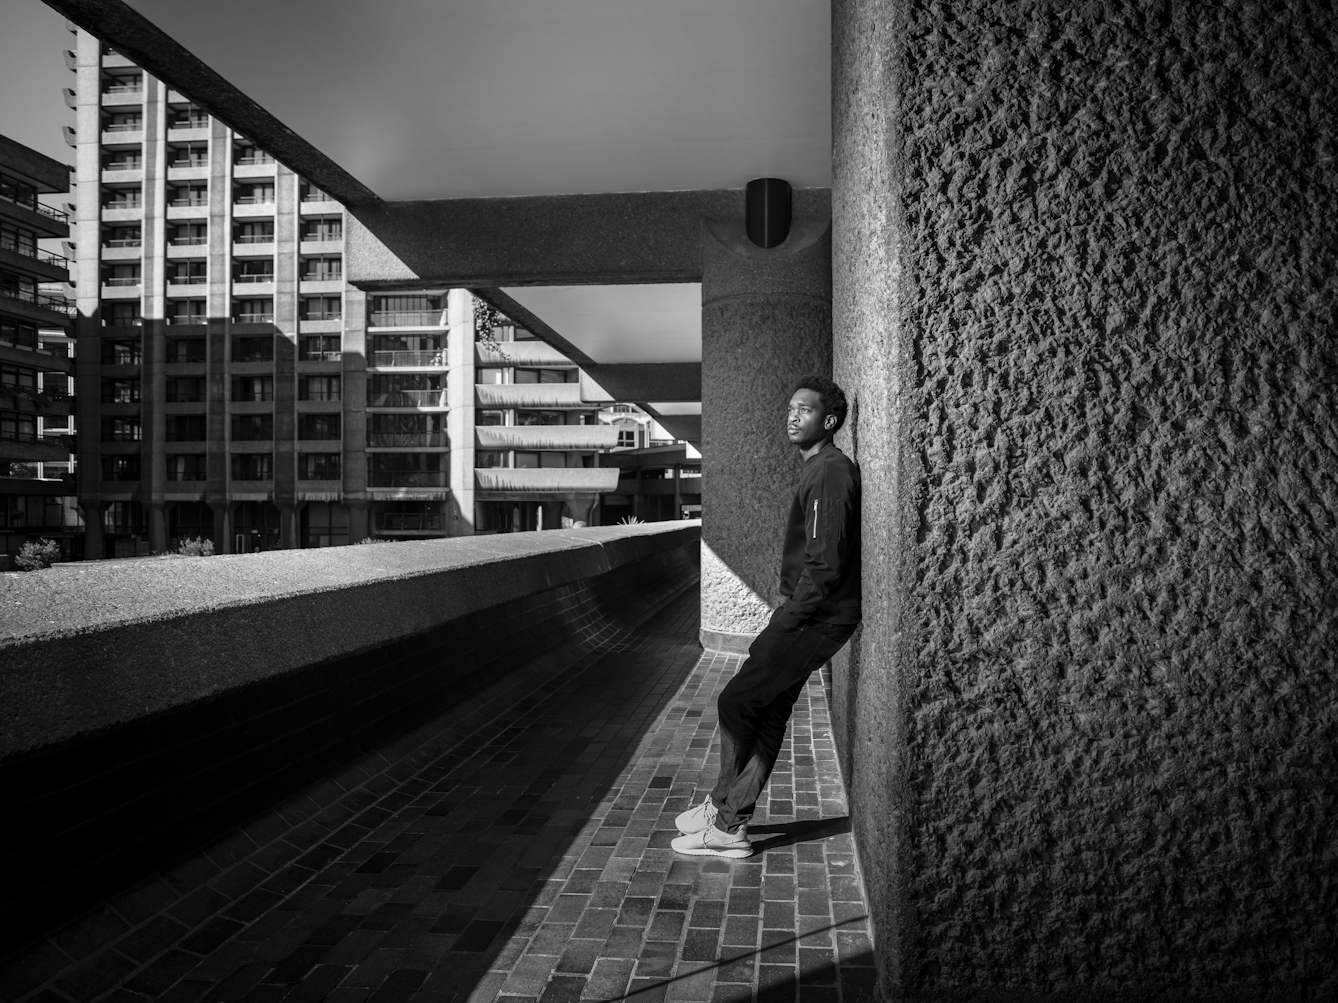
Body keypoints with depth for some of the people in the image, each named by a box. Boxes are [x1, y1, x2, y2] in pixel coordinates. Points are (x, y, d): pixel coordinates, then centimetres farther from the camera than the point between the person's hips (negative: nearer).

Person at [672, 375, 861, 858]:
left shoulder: (830, 472, -17)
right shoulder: (819, 469, 16)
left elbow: (825, 564, -23)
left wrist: (784, 623, -18)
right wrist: (785, 618, 15)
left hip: (817, 618, -10)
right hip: (809, 614, 10)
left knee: (736, 702, -5)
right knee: (767, 713, 13)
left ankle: (726, 823, 6)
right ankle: (728, 816, 22)